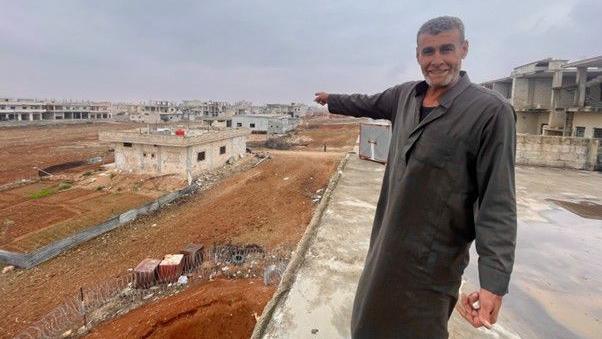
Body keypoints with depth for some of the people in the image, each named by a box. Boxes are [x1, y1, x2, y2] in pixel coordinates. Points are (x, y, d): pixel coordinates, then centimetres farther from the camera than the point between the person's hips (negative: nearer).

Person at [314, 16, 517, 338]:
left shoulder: (490, 111, -17)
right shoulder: (405, 95, 2)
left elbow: (497, 202, -19)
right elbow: (368, 103, 23)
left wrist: (494, 281, -25)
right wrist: (331, 99, 38)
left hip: (432, 258, -6)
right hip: (388, 243, 7)